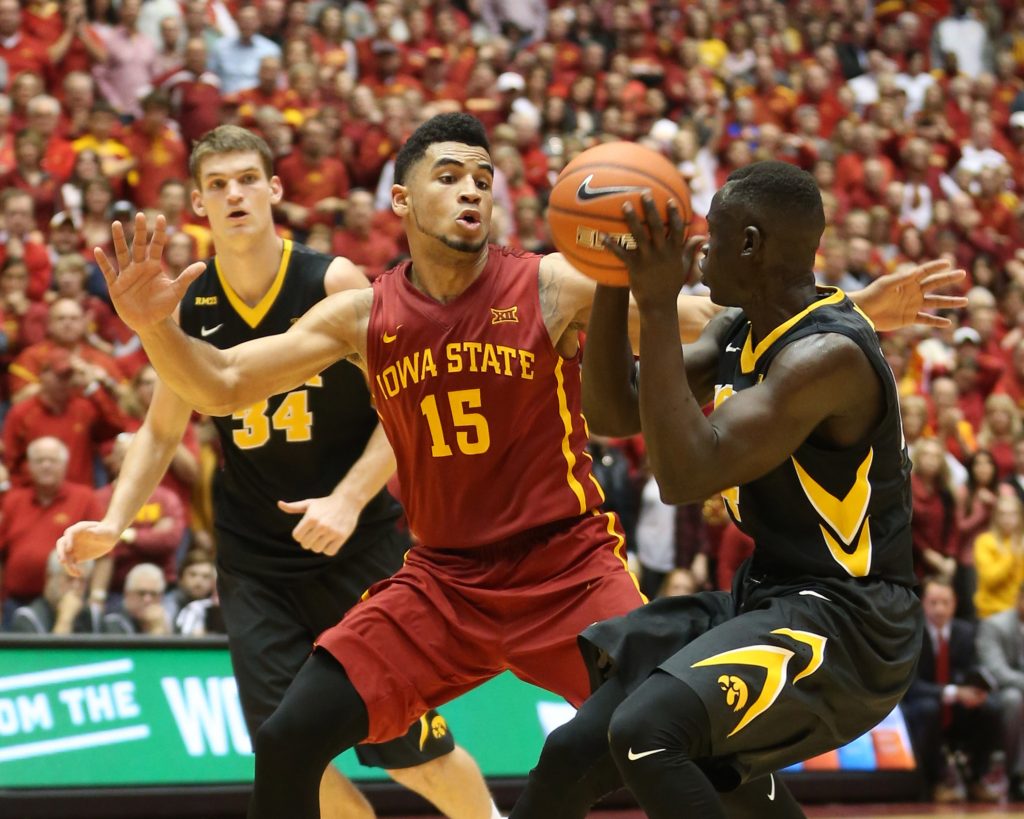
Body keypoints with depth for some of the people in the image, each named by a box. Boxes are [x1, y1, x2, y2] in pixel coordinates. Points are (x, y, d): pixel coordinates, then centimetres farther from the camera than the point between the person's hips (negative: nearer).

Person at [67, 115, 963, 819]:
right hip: (442, 579, 3)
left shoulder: (558, 287, -9)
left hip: (568, 569, -2)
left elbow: (725, 324, -11)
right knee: (287, 740, -8)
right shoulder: (365, 316, 0)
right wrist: (156, 325, -17)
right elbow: (223, 386, 3)